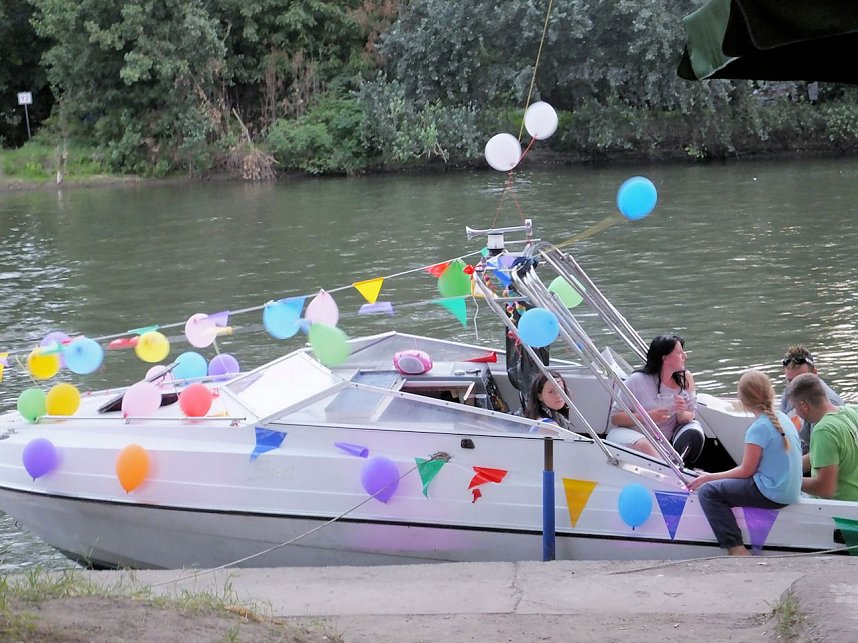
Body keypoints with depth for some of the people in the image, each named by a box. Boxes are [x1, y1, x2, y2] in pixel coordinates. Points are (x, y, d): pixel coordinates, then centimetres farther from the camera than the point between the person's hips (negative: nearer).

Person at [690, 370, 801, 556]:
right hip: (791, 492, 9)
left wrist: (709, 477, -1)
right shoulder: (784, 419, 9)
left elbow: (746, 471, -12)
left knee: (707, 491, -11)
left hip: (771, 495, -9)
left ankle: (736, 549, -18)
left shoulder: (759, 427, -17)